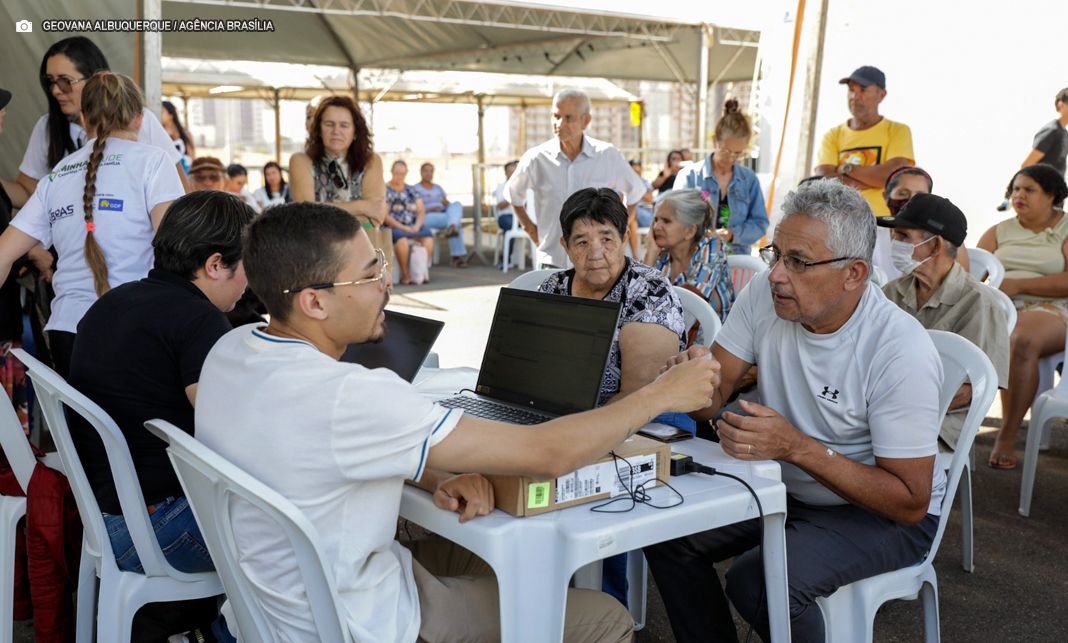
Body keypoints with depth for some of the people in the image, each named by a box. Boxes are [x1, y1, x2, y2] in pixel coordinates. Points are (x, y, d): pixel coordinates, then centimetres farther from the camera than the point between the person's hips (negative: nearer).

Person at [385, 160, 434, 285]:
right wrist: (403, 228, -15)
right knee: (402, 240, -38)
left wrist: (417, 226, -6)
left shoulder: (411, 190, 20)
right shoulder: (385, 190, 5)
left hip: (414, 226, 4)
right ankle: (405, 274, -26)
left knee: (428, 237, -28)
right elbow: (384, 215, -6)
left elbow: (421, 211, 15)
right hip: (394, 227, -4)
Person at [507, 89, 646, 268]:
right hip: (552, 265, 1)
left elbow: (636, 191, 16)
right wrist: (529, 226, 13)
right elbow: (514, 193, 19)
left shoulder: (608, 156, -2)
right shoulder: (536, 159, -1)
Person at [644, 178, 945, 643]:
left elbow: (910, 502, -24)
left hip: (882, 512, -6)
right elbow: (712, 400, -7)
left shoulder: (900, 351, -26)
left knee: (756, 580, -28)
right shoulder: (765, 294, -11)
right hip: (786, 487, 6)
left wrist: (797, 447, -35)